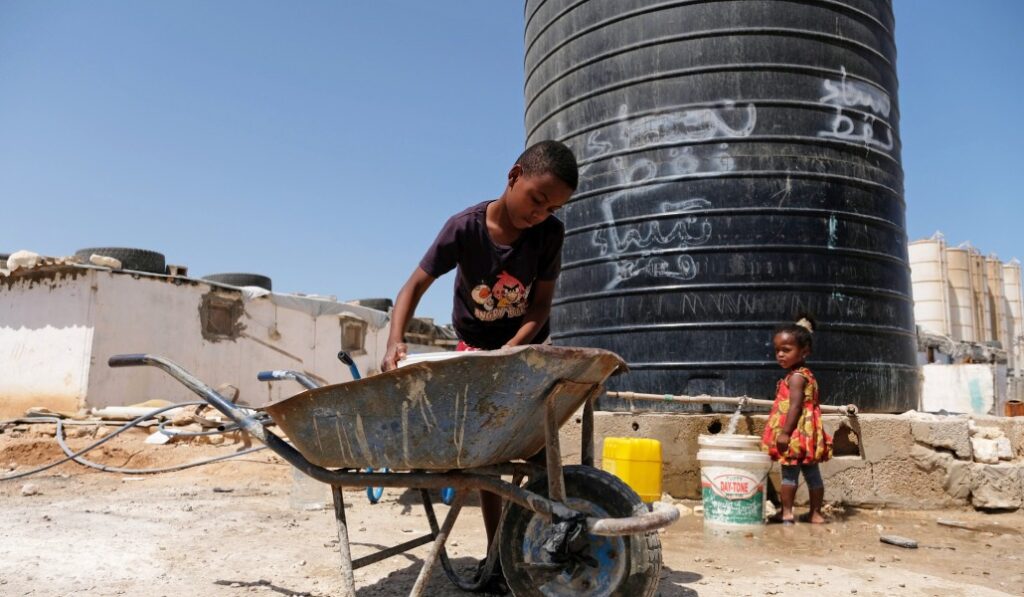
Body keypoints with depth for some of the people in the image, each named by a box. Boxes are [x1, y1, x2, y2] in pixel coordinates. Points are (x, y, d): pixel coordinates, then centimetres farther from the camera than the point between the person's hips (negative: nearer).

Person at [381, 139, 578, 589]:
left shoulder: (550, 234, -22)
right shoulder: (464, 227, -26)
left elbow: (541, 305, -17)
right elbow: (416, 284, -22)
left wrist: (511, 350, -31)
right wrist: (395, 340, -37)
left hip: (526, 345, 1)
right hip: (475, 345, -1)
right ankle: (495, 549, 9)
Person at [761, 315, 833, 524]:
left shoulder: (796, 377, -15)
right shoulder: (805, 375, 14)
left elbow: (795, 406, -23)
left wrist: (785, 432, -23)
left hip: (796, 434, -10)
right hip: (804, 434, 10)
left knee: (789, 473, -1)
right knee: (812, 473, 12)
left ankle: (786, 512, 5)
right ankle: (815, 513, 20)